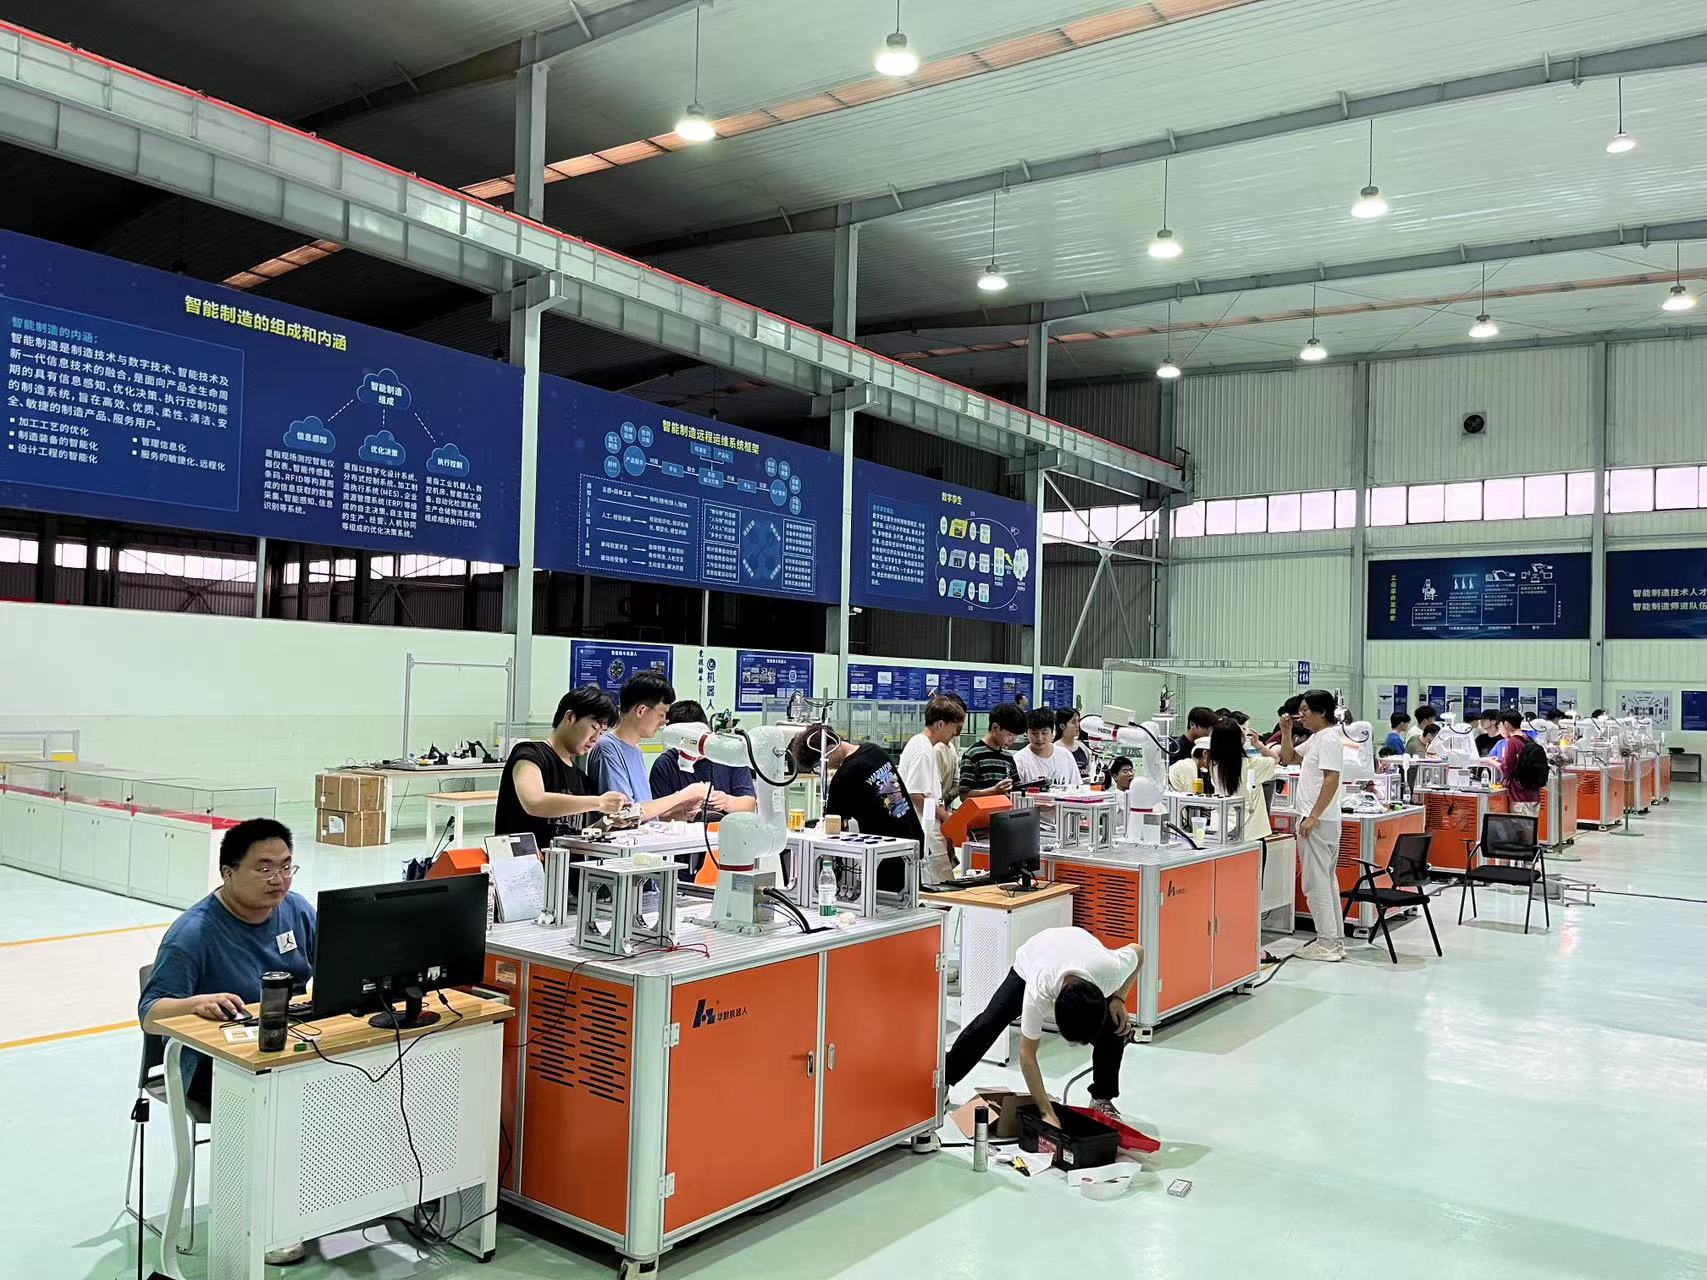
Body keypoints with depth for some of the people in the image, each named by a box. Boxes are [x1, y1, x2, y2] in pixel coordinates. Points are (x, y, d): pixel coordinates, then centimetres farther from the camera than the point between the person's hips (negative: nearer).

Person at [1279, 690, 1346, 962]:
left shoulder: (1329, 739, -14)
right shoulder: (1315, 739, 16)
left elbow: (1331, 781, -21)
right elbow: (1288, 759, 26)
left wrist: (1313, 816, -23)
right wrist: (1286, 731, 12)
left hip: (1318, 822, -11)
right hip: (1316, 819, 11)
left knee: (1316, 882, -6)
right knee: (1326, 880, 14)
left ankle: (1327, 944, -1)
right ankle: (1336, 941, 21)